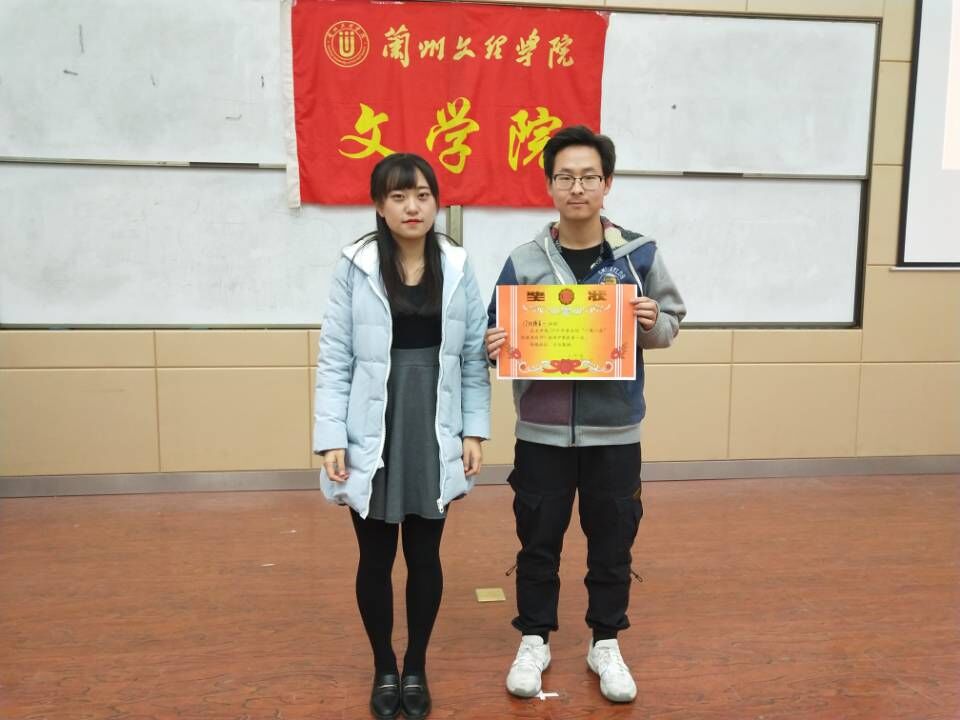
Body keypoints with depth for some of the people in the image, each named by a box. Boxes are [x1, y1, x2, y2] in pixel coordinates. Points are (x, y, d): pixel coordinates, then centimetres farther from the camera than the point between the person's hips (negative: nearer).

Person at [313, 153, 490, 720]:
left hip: (434, 439, 2)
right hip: (373, 439, -1)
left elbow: (475, 358, 4)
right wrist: (331, 439, -10)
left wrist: (474, 431, -1)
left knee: (426, 556, 13)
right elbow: (335, 359, -4)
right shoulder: (356, 268, -4)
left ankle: (416, 668, 33)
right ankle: (384, 669, 33)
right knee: (376, 558, 12)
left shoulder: (457, 267, 2)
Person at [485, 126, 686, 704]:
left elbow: (672, 322, 7)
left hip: (615, 429, 0)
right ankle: (535, 640, 34)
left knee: (612, 544, 14)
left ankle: (606, 644, 35)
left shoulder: (639, 255, -2)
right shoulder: (524, 261, -2)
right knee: (538, 542, 13)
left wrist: (653, 323, -15)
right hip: (543, 430, 0)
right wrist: (496, 348, -19)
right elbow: (499, 338, 4)